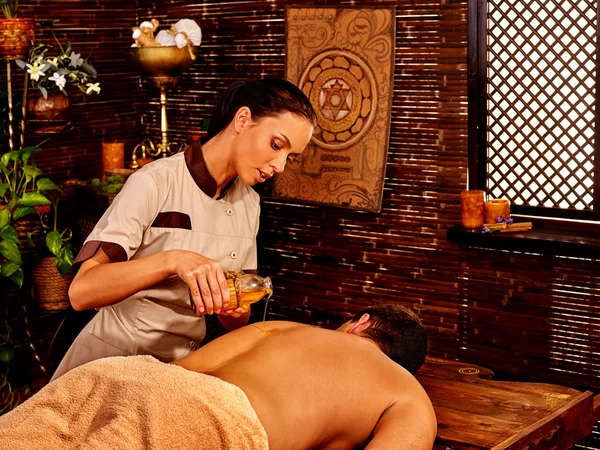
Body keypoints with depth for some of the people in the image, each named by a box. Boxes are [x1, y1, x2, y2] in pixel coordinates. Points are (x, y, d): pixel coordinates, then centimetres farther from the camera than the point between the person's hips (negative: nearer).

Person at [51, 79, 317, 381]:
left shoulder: (248, 203, 7)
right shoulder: (155, 183, -14)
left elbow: (235, 322, 11)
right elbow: (81, 292, -23)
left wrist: (236, 310, -13)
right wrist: (172, 260, -35)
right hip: (116, 358, -5)